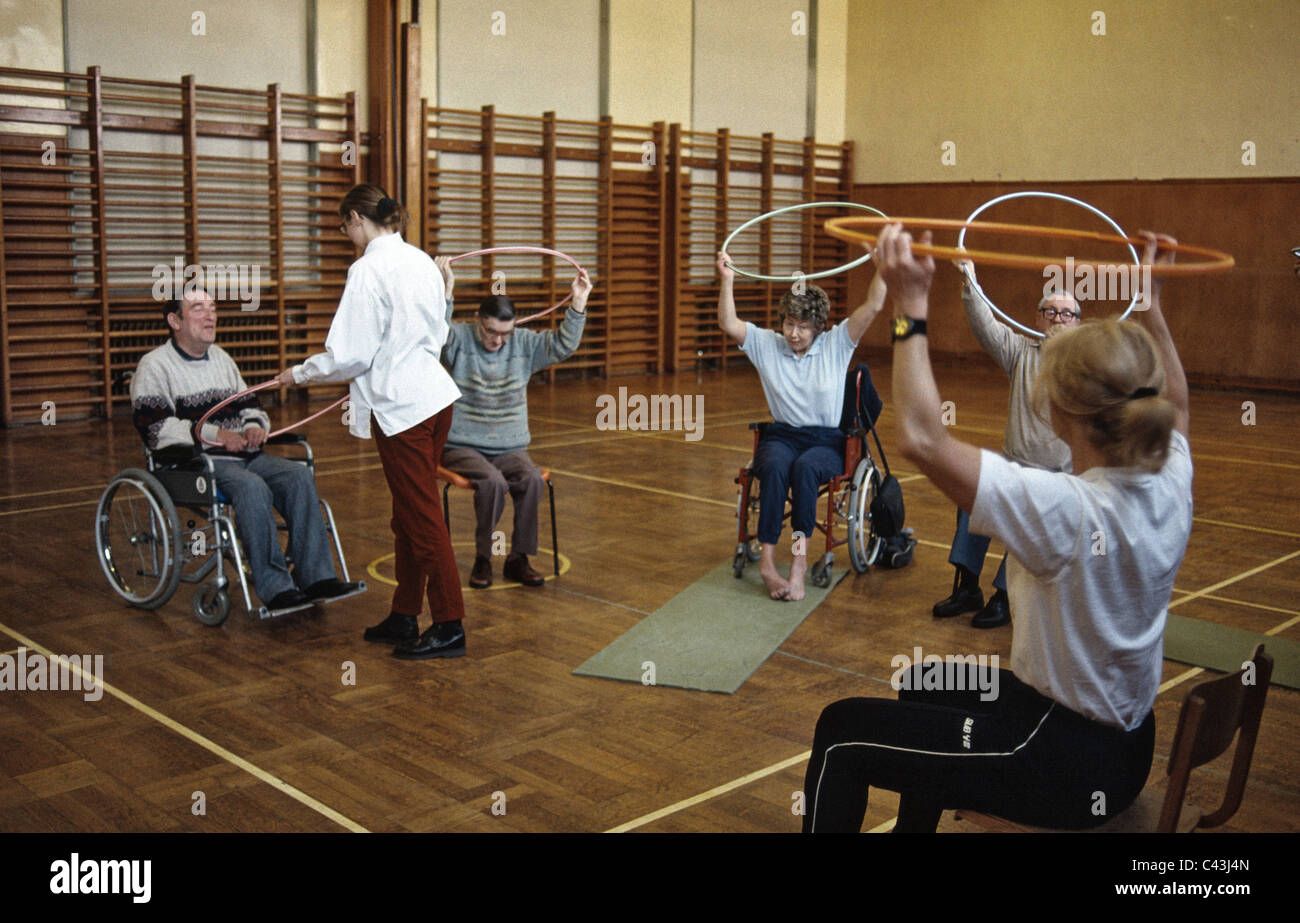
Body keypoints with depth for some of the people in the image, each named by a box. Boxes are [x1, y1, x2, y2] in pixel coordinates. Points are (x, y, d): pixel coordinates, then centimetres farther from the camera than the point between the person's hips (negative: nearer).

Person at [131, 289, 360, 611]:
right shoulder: (154, 365, 1)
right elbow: (154, 427, -12)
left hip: (241, 454, 7)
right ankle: (275, 589, -34)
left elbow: (248, 405, 29)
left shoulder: (222, 358, 23)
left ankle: (316, 577, -22)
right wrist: (214, 434, -18)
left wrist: (253, 426, 4)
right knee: (252, 487, -35)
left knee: (300, 476, -19)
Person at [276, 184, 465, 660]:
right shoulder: (422, 261, 10)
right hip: (434, 393, 9)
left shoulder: (369, 270, -14)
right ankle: (404, 616, 26)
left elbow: (351, 355, -14)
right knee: (409, 514, 16)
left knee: (422, 516, 0)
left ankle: (450, 626, 8)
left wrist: (300, 373, 2)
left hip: (400, 405, -8)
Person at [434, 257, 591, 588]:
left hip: (510, 447, 3)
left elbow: (562, 345, -3)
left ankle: (518, 558, -12)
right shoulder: (459, 339, -3)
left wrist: (578, 304, -14)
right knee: (493, 481, -33)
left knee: (532, 479, -28)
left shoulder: (524, 344, 7)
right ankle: (482, 559, -12)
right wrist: (445, 291, -37)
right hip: (462, 447, -3)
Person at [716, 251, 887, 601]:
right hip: (781, 437, 1)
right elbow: (728, 324, -1)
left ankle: (799, 555, -35)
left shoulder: (837, 343, 5)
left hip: (827, 442, -1)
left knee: (805, 467, -37)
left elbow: (873, 306, -4)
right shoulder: (766, 344, 9)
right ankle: (767, 559, -39)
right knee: (774, 468, -35)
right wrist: (727, 281, -10)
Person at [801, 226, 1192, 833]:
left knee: (842, 733, 3)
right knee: (923, 686, 31)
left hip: (1066, 767, -9)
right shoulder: (1170, 487, -8)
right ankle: (911, 827, 49)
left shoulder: (1066, 511, -31)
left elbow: (922, 439, -32)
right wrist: (1151, 300, 21)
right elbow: (1173, 402, 15)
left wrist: (910, 310, -26)